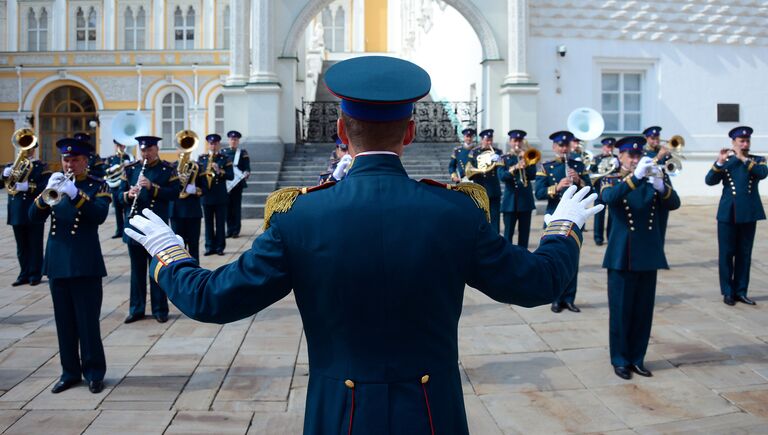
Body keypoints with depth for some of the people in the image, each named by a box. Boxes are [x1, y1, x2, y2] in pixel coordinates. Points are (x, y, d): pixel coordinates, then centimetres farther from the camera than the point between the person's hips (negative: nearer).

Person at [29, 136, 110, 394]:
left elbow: (100, 215, -17)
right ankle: (70, 372, 19)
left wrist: (74, 193, -29)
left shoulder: (97, 186, 0)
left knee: (88, 321, -2)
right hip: (57, 262, 5)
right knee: (64, 322, 9)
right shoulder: (56, 184, 12)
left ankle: (94, 372, 9)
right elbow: (35, 217, 0)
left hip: (86, 264, -4)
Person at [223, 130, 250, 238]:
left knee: (236, 206, 1)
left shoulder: (243, 153, 3)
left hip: (237, 183, -2)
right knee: (227, 206, 4)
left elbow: (247, 168, -3)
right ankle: (229, 230, 12)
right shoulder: (223, 152, 10)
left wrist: (246, 174, -21)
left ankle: (236, 230, 7)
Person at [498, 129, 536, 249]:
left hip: (525, 200, 1)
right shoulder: (504, 159, 6)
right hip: (510, 200, -1)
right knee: (508, 232, -1)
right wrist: (515, 167, -24)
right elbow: (502, 176, -10)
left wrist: (526, 162, -14)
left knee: (524, 232, 5)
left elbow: (533, 176, -3)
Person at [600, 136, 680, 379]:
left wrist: (659, 185, -25)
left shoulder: (650, 181, 10)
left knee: (644, 310, 9)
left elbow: (674, 204, -6)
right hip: (622, 256, -3)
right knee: (620, 310, 2)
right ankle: (620, 360, 14)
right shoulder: (610, 181, 1)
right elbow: (609, 197, -23)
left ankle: (637, 358, 21)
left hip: (648, 255, 4)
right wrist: (635, 177, -34)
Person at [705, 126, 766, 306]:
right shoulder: (724, 161, 6)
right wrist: (720, 161, -19)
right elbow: (709, 181, -8)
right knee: (726, 253, 1)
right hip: (728, 213, -1)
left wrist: (743, 158, -18)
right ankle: (727, 292, 9)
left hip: (749, 213, 1)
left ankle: (740, 291, 14)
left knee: (744, 254, 6)